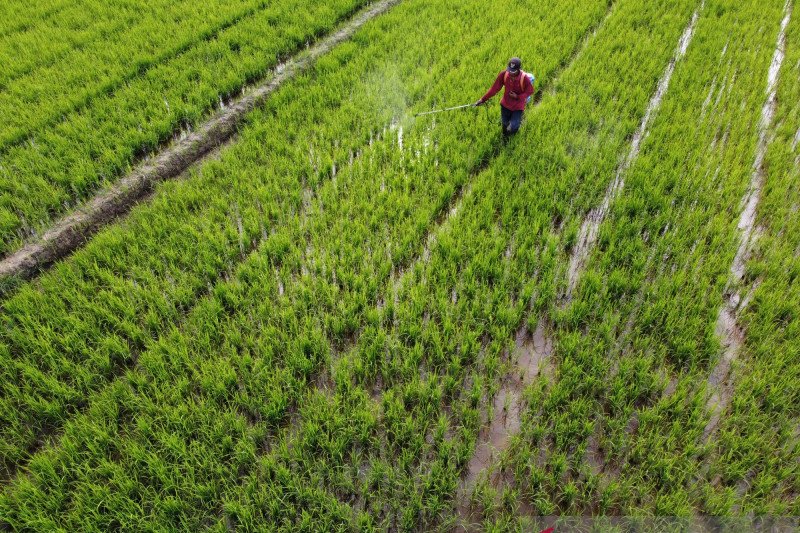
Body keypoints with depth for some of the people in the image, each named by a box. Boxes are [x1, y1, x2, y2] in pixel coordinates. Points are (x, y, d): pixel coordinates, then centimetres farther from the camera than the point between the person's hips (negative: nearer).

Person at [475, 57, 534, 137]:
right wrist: (483, 99, -13)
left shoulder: (524, 78, -31)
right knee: (505, 123, 22)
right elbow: (495, 88, -13)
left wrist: (517, 97, -28)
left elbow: (530, 91, -14)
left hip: (518, 106, -3)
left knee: (512, 128, -1)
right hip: (505, 103, 3)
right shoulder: (504, 74, -24)